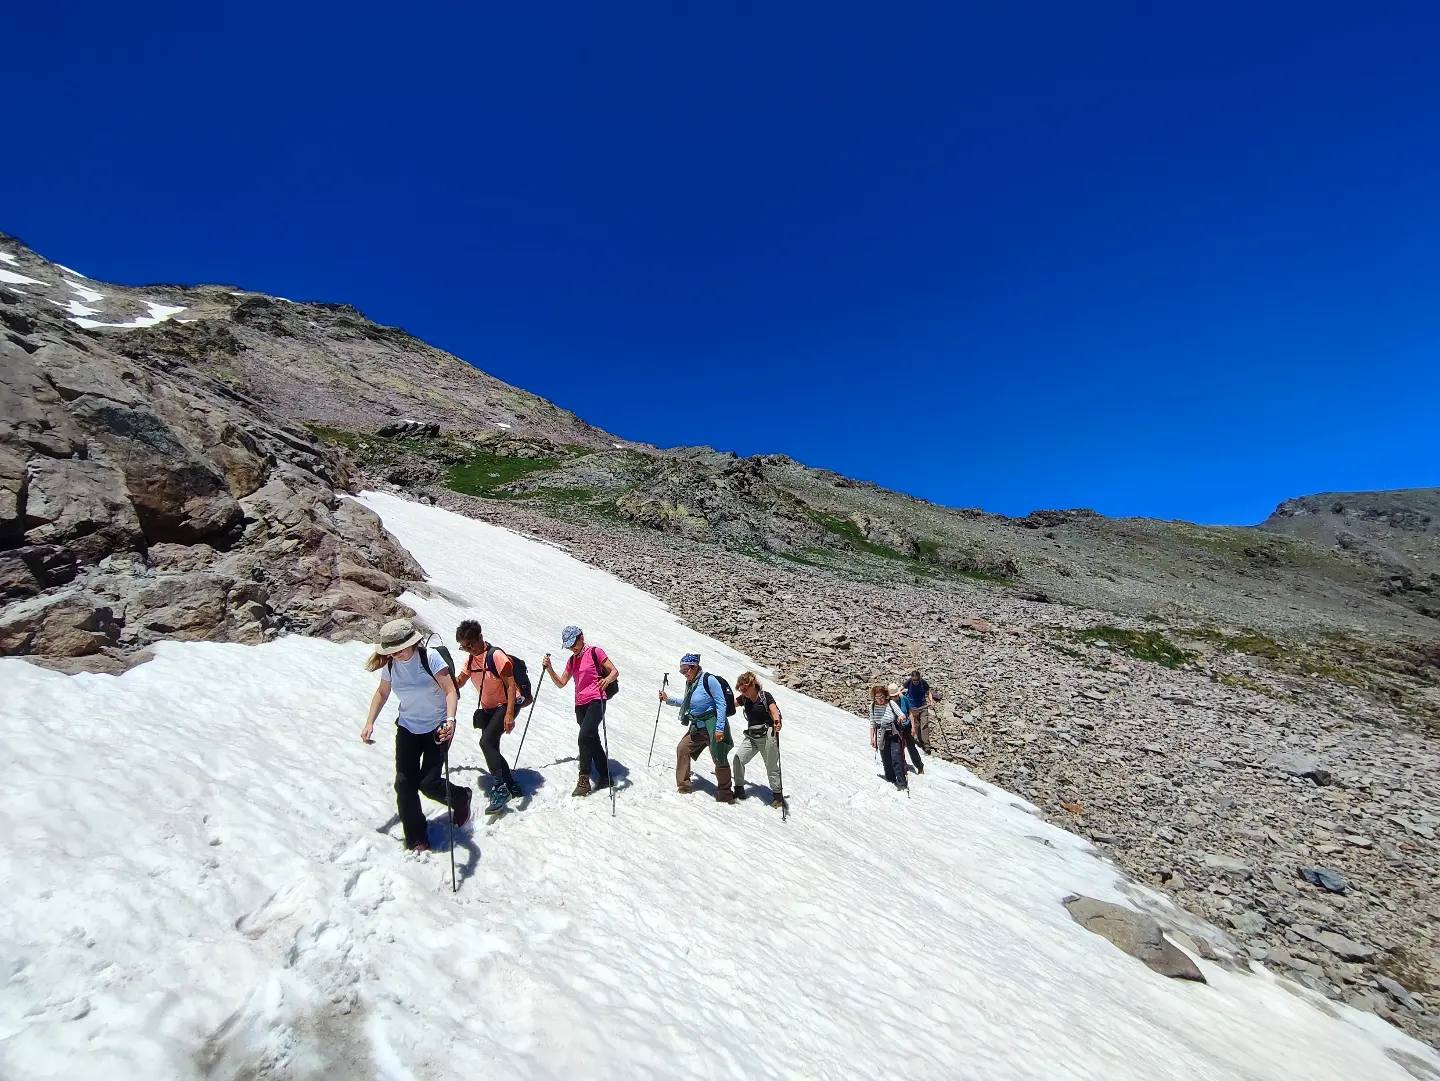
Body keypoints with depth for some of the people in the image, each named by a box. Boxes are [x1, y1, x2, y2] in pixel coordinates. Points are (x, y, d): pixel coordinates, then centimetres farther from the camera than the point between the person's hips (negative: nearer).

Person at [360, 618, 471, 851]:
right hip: (407, 728, 5)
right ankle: (415, 839, 17)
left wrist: (450, 720, -37)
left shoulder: (430, 658, -21)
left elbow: (450, 691, -23)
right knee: (404, 784, 1)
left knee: (429, 783, -6)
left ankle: (461, 798, 27)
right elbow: (382, 693, 13)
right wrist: (369, 722, 6)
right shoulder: (390, 665, -5)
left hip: (438, 728, -5)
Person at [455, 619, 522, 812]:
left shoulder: (496, 655, -21)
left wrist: (509, 714, -30)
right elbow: (459, 682, 18)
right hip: (487, 709, 9)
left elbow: (511, 685, -23)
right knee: (492, 750, 9)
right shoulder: (471, 659, 3)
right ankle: (513, 788, 22)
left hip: (505, 706, -9)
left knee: (486, 742, -24)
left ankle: (500, 789, -17)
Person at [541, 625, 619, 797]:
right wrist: (549, 669, 3)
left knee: (585, 737, -22)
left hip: (596, 701, -7)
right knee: (593, 741, 12)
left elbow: (615, 671, -6)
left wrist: (607, 679, -28)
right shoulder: (572, 660, 16)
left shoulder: (595, 652, -3)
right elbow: (561, 683, 17)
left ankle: (584, 779, -16)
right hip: (580, 705, 7)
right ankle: (604, 776, 23)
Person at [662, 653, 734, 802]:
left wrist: (719, 728, -22)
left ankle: (725, 794, 15)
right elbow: (686, 703, 25)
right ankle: (684, 785, 18)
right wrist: (668, 699, 15)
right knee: (682, 748, 4)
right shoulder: (690, 683, 8)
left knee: (720, 759, -1)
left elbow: (721, 704, -18)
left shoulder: (708, 680, -17)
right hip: (697, 727, 8)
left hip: (713, 725, -8)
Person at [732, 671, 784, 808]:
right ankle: (739, 790, 7)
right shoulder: (744, 699, 5)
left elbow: (774, 711, -21)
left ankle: (777, 795, 19)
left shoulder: (765, 696, -11)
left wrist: (776, 722, -40)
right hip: (751, 736, 5)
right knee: (738, 758, -8)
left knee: (771, 766, 1)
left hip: (767, 736, -5)